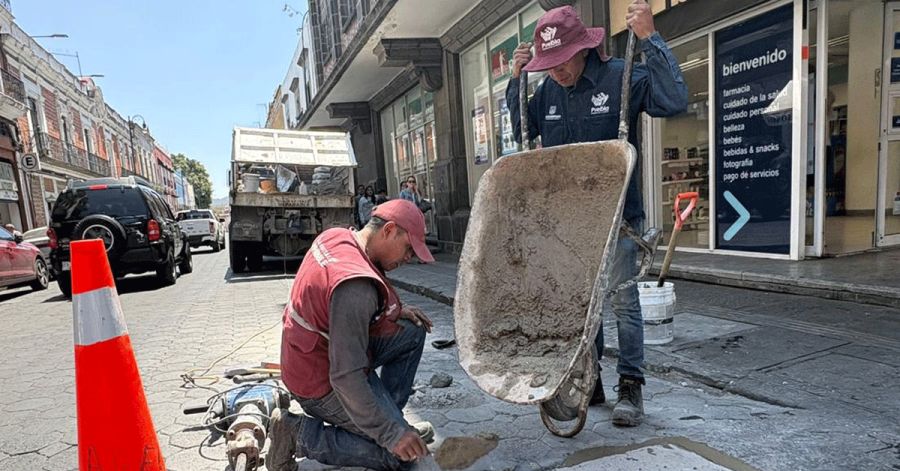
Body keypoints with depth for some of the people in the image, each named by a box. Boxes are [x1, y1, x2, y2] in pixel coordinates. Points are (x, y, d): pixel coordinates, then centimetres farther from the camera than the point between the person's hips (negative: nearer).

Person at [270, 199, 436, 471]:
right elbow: (346, 378, -32)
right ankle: (300, 433, 0)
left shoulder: (336, 236, -4)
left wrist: (396, 311, 3)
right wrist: (391, 434, -24)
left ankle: (387, 412, 16)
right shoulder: (357, 283, -32)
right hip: (323, 384, -9)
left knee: (413, 331, 7)